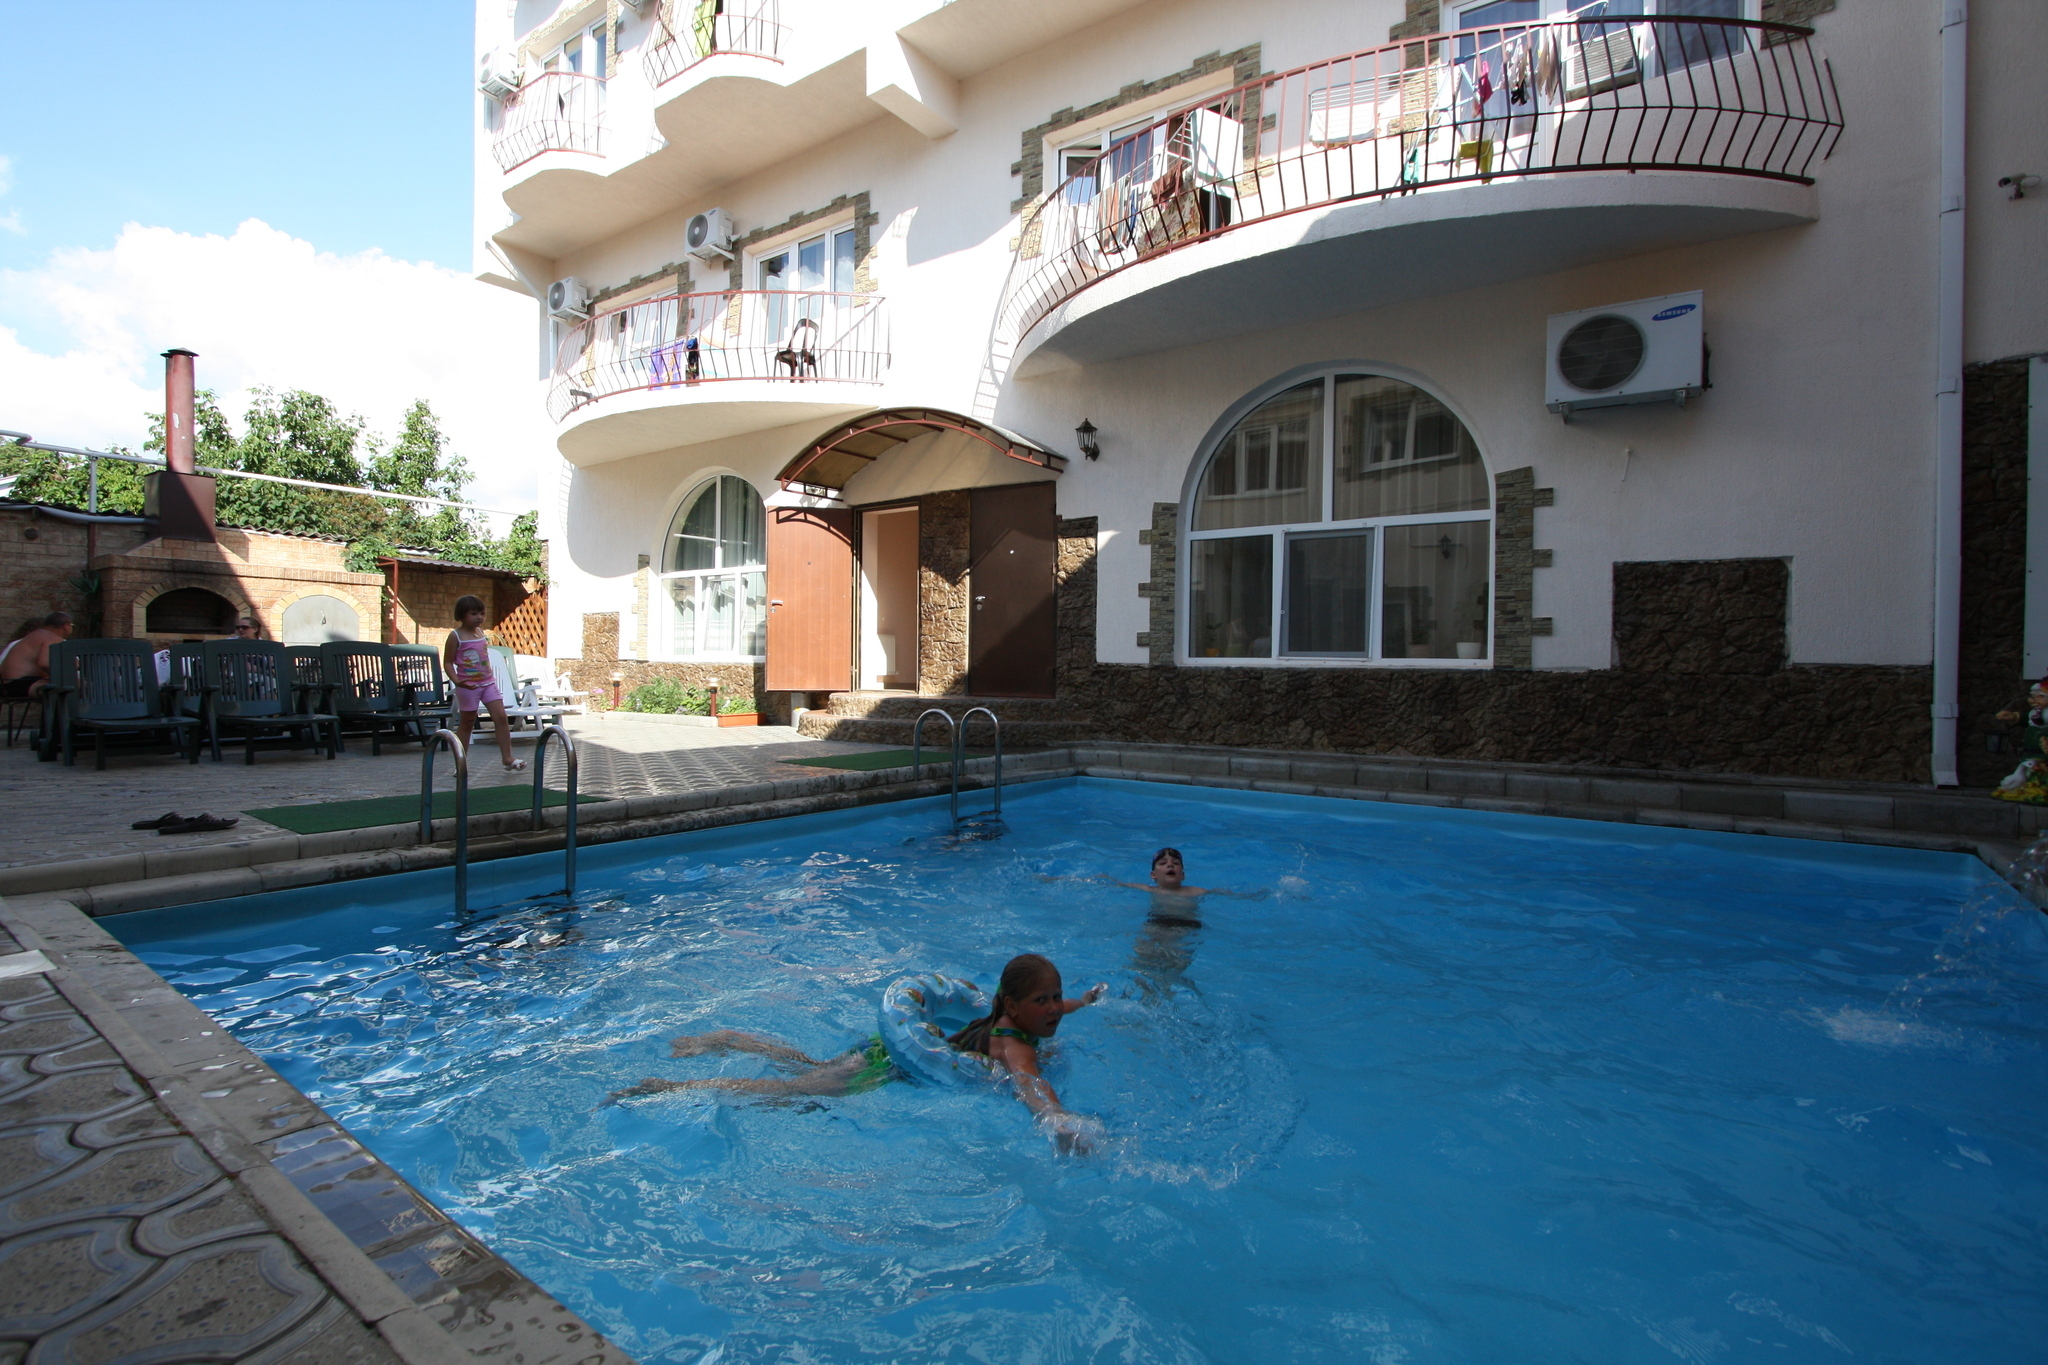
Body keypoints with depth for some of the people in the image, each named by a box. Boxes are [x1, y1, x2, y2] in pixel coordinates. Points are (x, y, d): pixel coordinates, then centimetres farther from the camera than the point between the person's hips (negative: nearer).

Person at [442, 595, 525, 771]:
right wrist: (457, 681, -24)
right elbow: (448, 663, -9)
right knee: (467, 723, 5)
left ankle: (507, 758, -3)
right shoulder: (455, 636, -9)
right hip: (468, 686, -5)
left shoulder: (481, 633, 9)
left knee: (501, 717, -5)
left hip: (488, 682, 5)